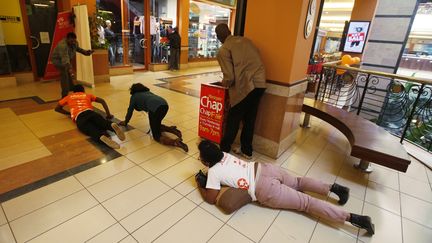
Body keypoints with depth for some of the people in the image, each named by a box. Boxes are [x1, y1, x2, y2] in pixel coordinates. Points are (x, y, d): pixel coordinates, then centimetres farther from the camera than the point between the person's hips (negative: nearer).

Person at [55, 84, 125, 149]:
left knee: (92, 130, -24)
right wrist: (108, 114, 22)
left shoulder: (69, 97, 36)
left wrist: (69, 113, 46)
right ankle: (112, 125, -49)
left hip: (79, 117, -1)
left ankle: (102, 136, -55)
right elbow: (102, 101, 23)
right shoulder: (87, 95, 35)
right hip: (89, 112, 1)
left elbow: (57, 108, 37)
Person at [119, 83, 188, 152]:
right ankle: (171, 129, 4)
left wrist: (125, 122, 46)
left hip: (155, 108, -6)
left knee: (157, 136, 0)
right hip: (164, 104, 6)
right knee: (156, 125, 29)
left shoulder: (134, 96, 24)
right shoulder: (147, 92, 39)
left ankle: (175, 142, -26)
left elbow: (130, 111, 29)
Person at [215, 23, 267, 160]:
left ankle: (224, 150, 20)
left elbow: (229, 78, -11)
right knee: (250, 119, 16)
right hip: (260, 83, 7)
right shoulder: (245, 40, 16)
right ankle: (247, 151, 28)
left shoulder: (223, 50, -3)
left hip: (246, 86, -7)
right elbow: (255, 60, 17)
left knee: (233, 120, 8)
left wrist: (223, 83, 12)